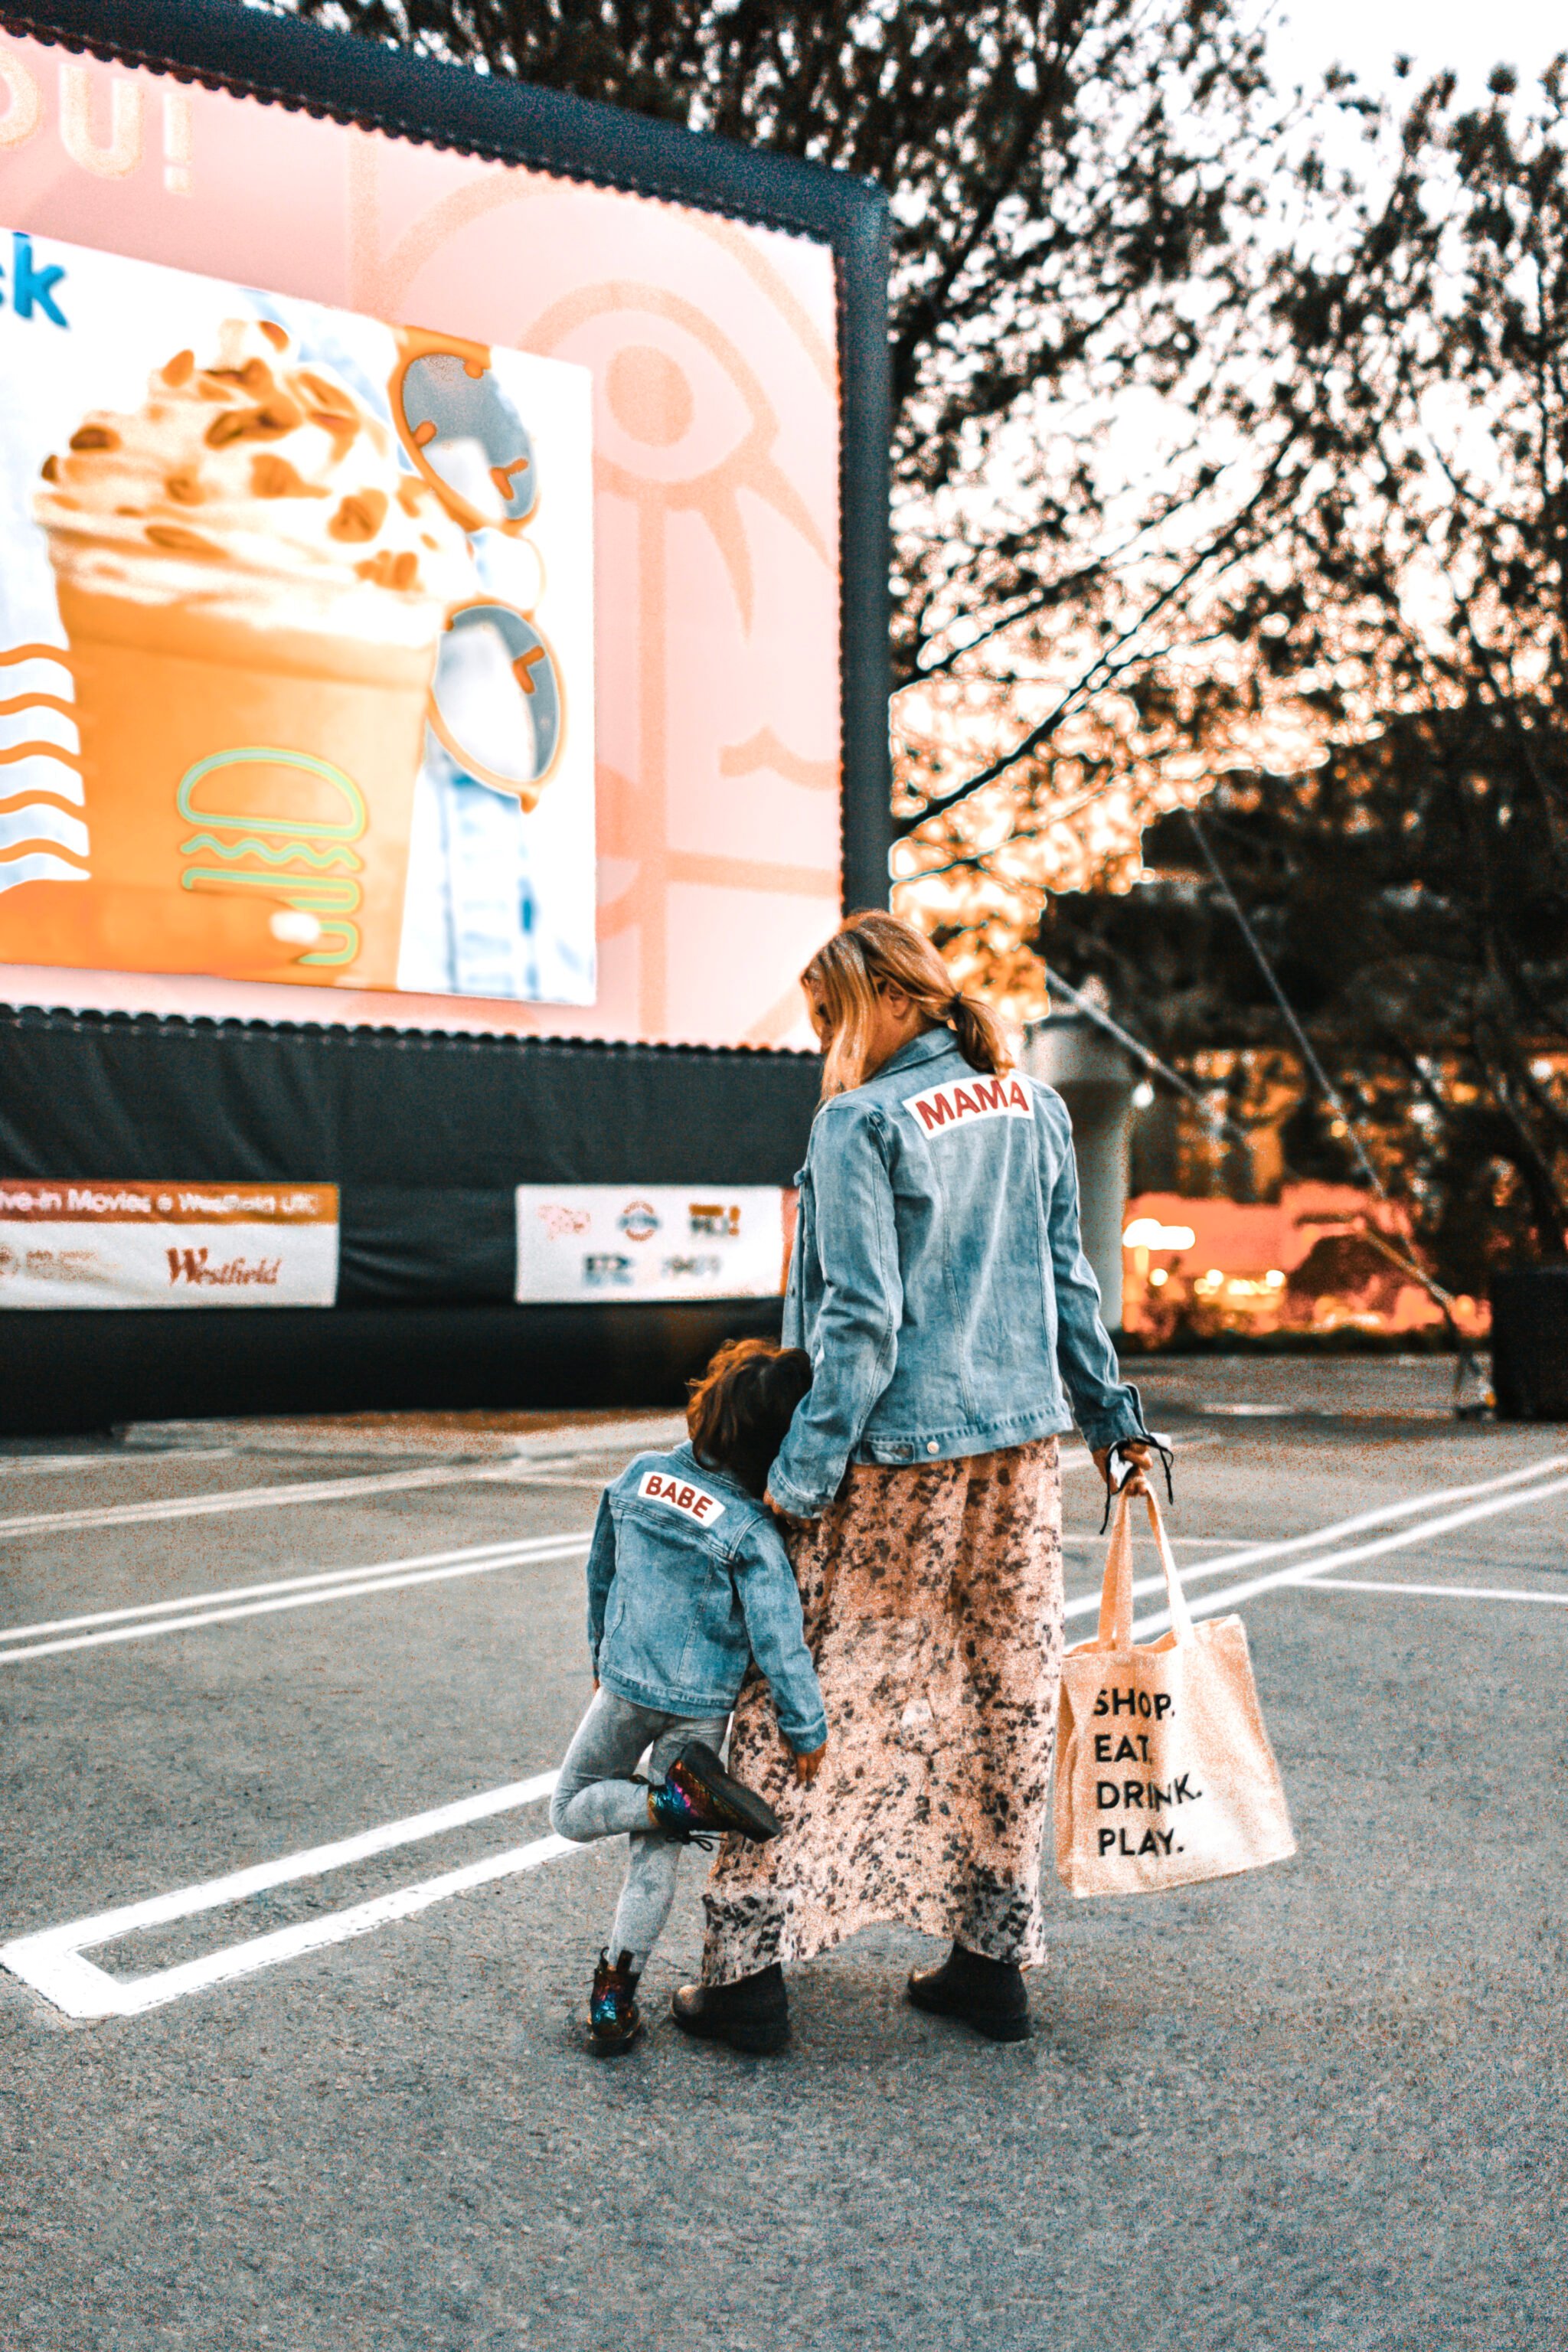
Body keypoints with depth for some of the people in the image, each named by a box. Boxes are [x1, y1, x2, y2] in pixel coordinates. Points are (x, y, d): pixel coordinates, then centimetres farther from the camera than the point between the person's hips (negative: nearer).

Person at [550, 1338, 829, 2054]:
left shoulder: (637, 1478, -3)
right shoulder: (750, 1532, -18)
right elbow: (779, 1640, -16)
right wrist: (807, 1730, -4)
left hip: (623, 1684, 2)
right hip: (701, 1706, -2)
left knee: (571, 1811, 18)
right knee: (657, 1851, 12)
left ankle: (681, 1799, -9)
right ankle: (615, 1996, 9)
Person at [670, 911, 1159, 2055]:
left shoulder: (861, 1123, -12)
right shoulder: (1033, 1104, 8)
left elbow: (862, 1323, -17)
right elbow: (1070, 1281, 14)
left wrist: (802, 1474, -14)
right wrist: (1115, 1418, 22)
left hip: (896, 1457, -6)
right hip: (1021, 1446, 7)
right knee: (1005, 1694, 13)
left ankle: (752, 1961, 8)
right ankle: (995, 1957, 22)